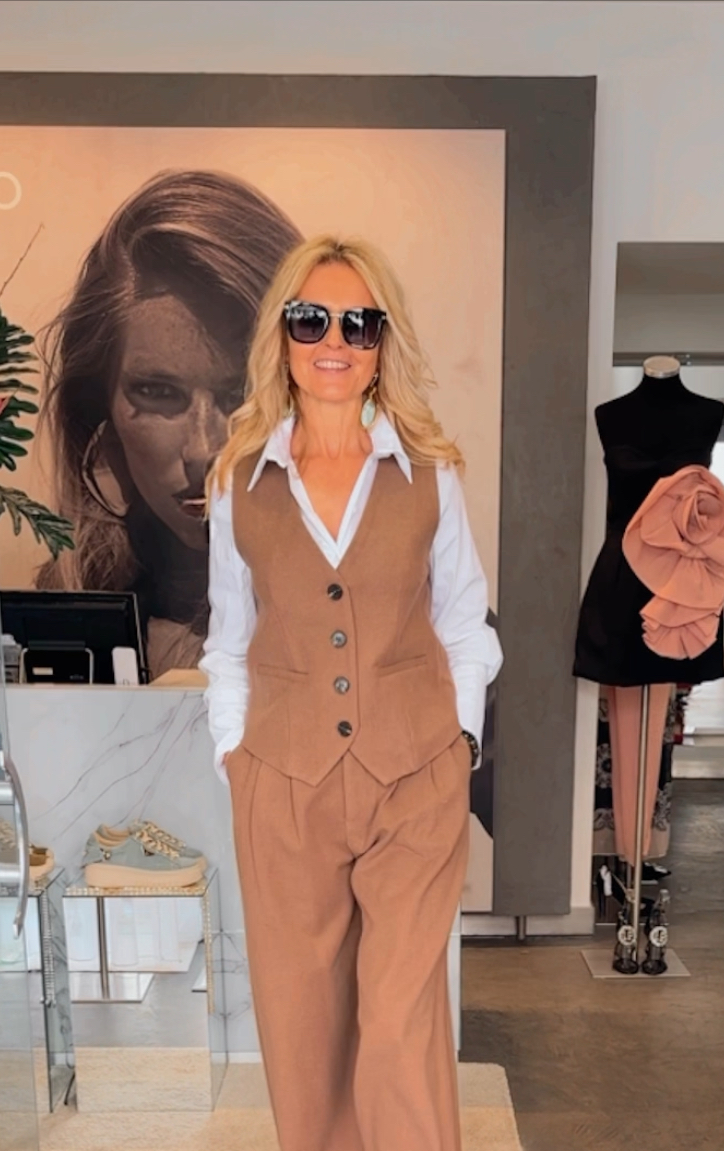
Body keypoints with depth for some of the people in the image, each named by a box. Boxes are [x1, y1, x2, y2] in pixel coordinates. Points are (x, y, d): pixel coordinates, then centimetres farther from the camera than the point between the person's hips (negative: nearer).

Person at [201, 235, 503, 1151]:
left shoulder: (429, 471, 0)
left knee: (403, 1022, 3)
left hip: (415, 776, -1)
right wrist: (230, 749, 4)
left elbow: (463, 617, 6)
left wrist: (460, 734, 1)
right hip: (282, 779, 2)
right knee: (299, 1015, 15)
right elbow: (229, 635, 8)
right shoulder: (238, 478, 2)